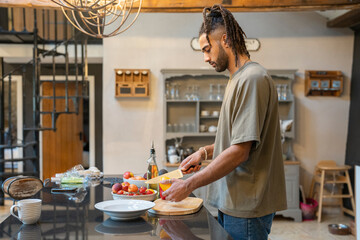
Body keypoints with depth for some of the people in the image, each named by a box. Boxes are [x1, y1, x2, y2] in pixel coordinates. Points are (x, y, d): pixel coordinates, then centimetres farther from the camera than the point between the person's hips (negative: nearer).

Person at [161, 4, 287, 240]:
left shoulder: (252, 79, -18)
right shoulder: (238, 79, 14)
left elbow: (240, 151, -22)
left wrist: (189, 185, -17)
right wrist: (206, 152, 8)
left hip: (246, 207, -9)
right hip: (232, 202, 9)